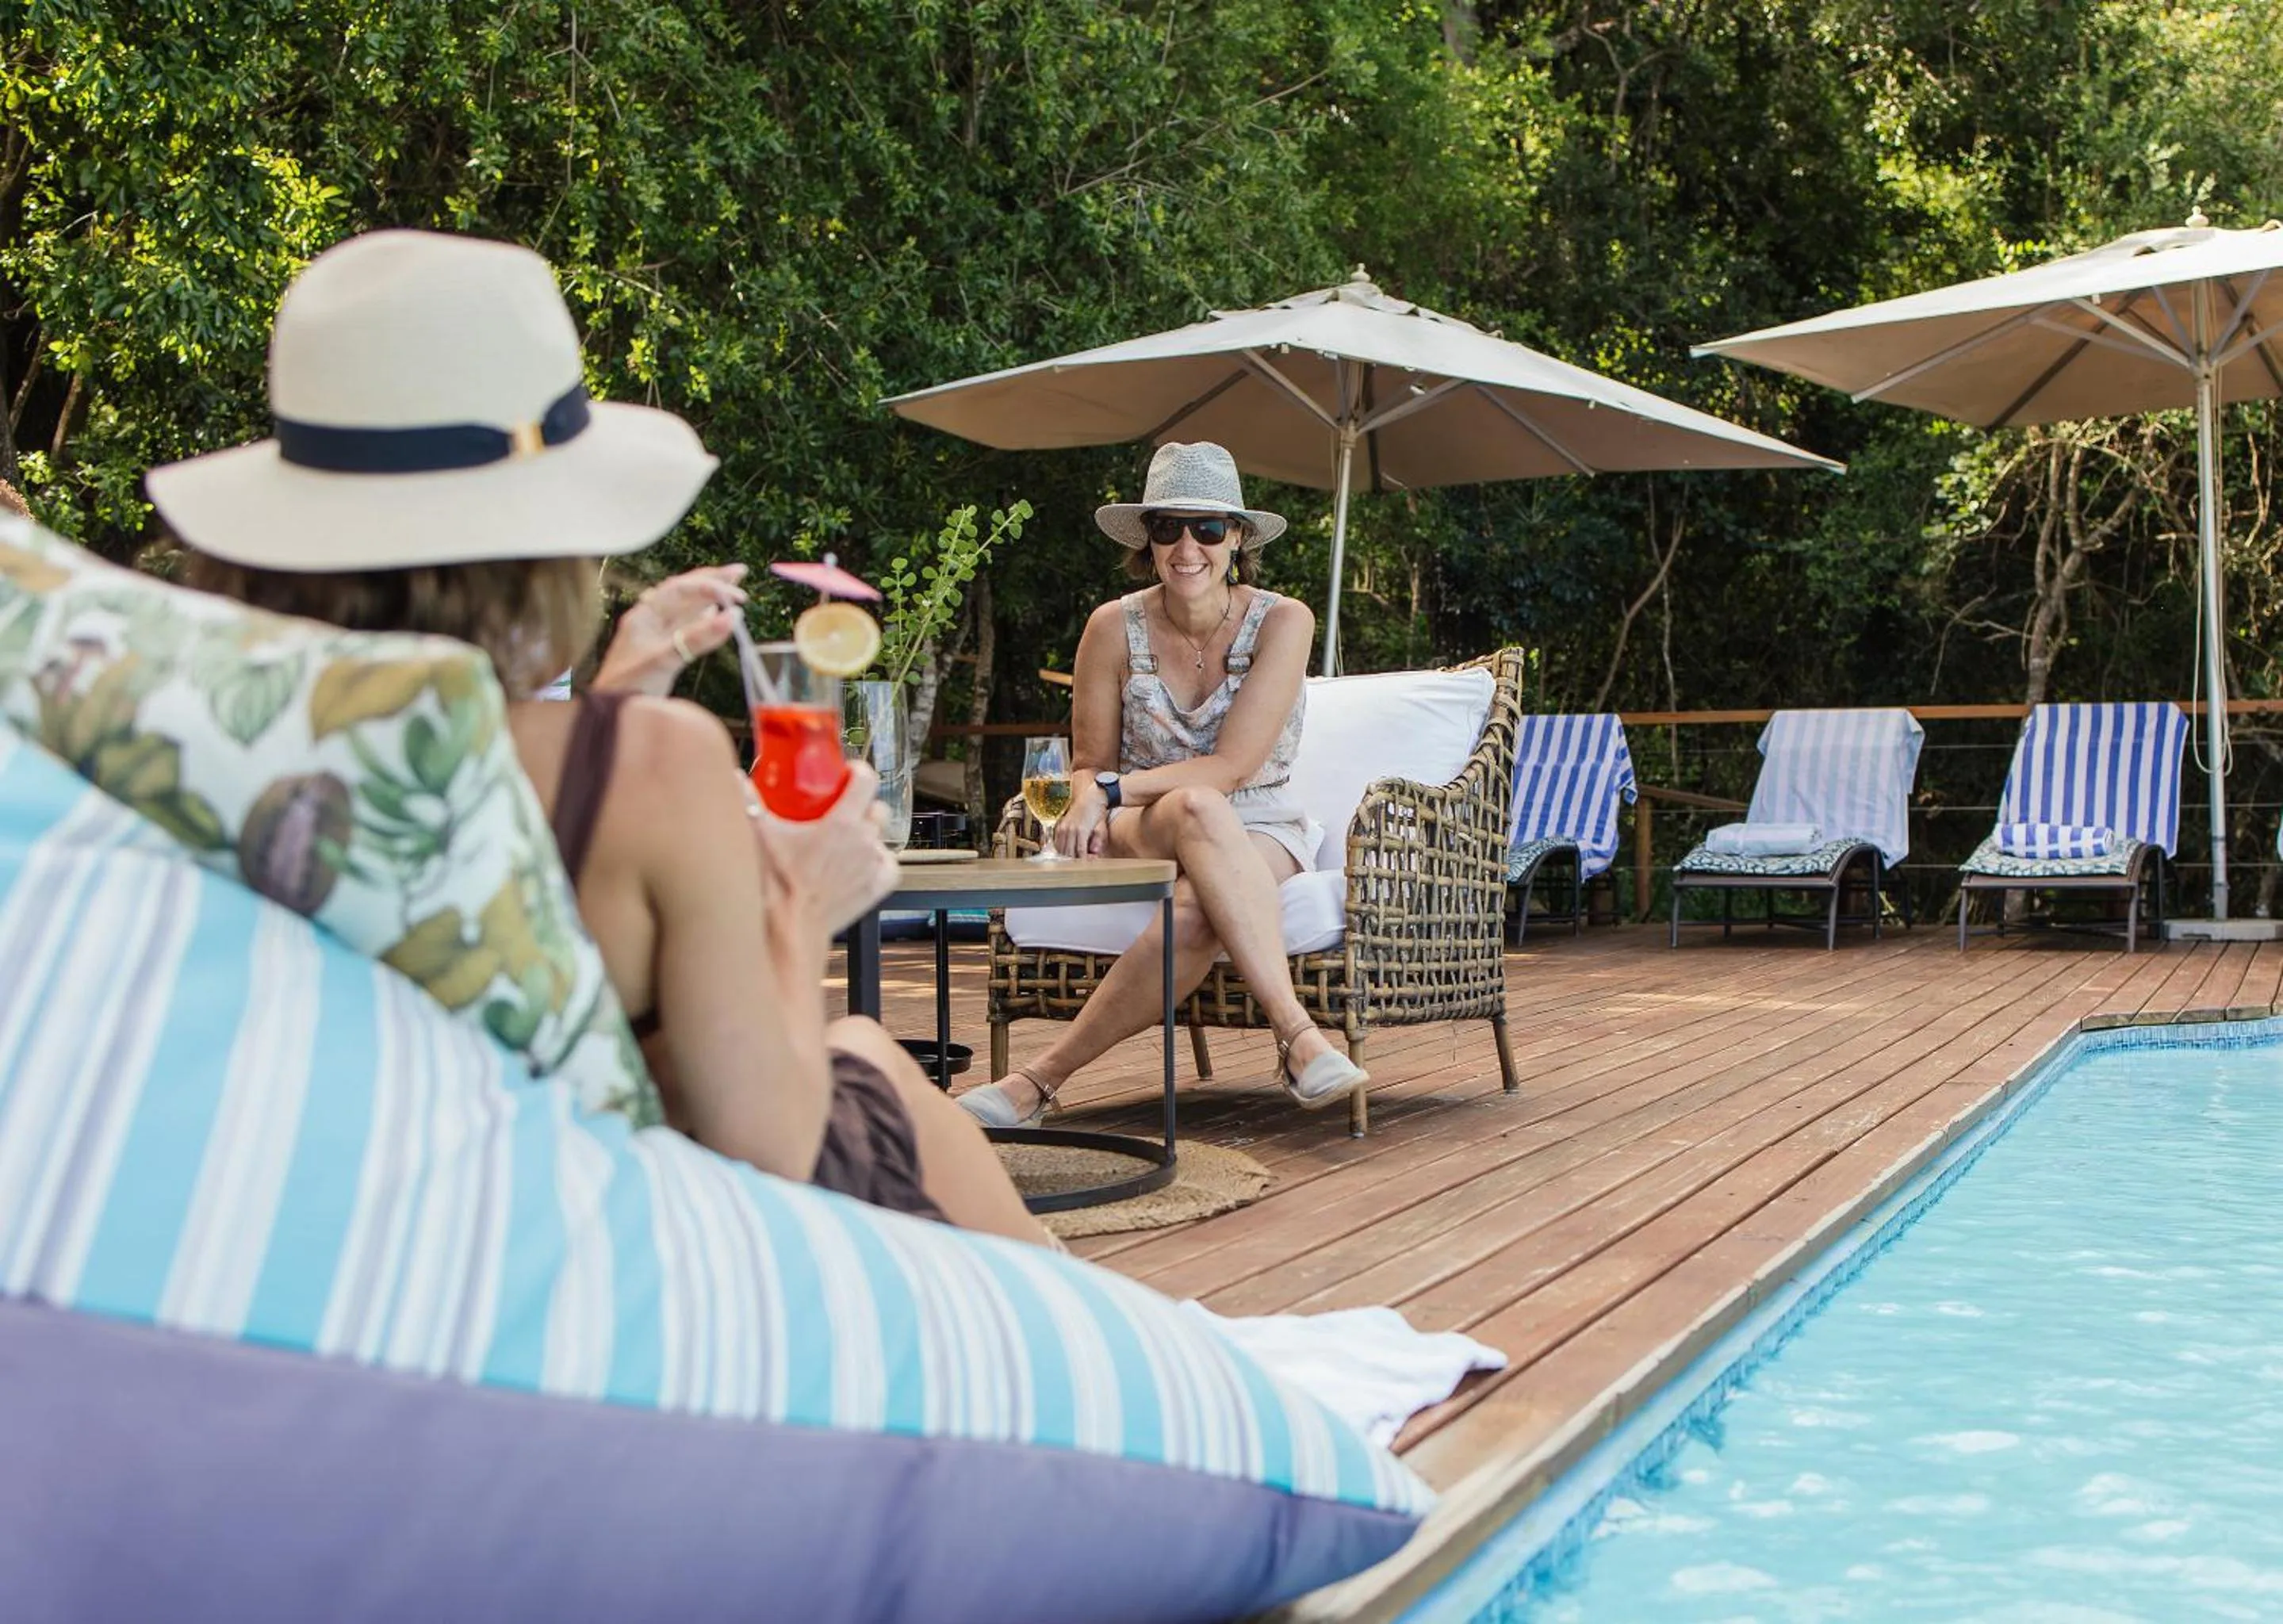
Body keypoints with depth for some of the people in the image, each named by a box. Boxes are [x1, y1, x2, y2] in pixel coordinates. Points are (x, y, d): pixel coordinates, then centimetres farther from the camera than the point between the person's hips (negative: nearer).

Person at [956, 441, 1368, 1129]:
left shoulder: (1281, 622, -7)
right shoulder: (1115, 627, -2)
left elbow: (1231, 767, -14)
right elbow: (1089, 763, 5)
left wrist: (1111, 790, -22)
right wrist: (1090, 801, -20)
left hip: (1259, 835, 0)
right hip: (1141, 836, 0)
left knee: (1195, 911, -40)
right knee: (1196, 809, -39)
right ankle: (1296, 1034, -44)